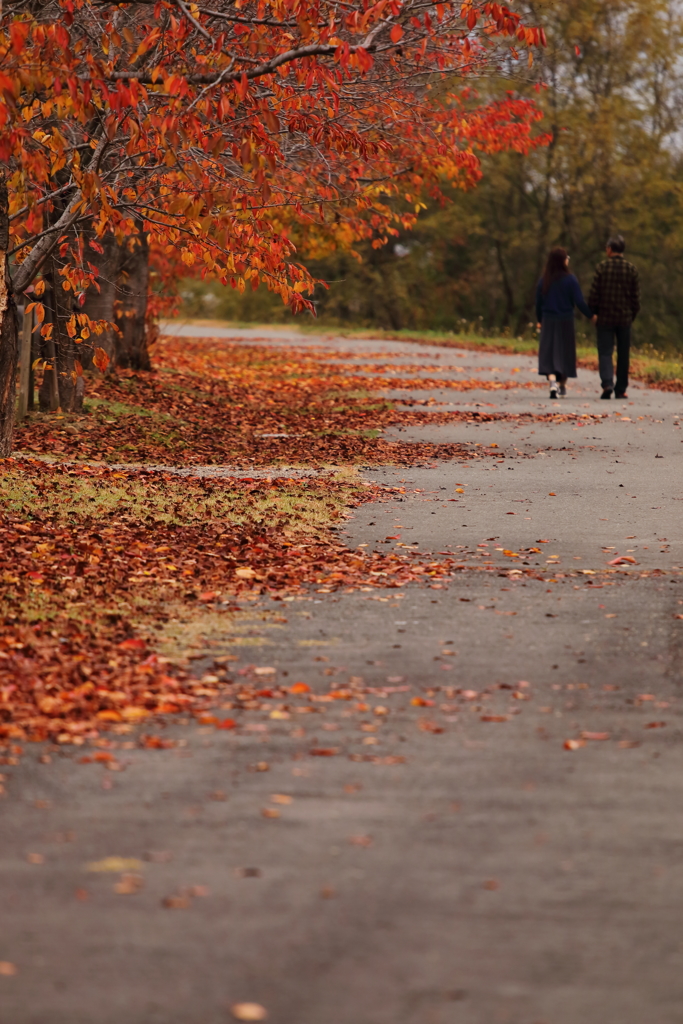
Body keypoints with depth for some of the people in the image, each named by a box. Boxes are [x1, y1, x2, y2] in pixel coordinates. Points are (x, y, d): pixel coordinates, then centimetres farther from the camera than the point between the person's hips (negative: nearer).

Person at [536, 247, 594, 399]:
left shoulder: (543, 281, -2)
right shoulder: (570, 280, -10)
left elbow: (538, 303, 6)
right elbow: (580, 302, -11)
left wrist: (539, 320, 21)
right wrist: (591, 316, 3)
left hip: (548, 321, 1)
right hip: (566, 321, -1)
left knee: (548, 354, -2)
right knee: (565, 353, 14)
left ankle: (553, 382, -24)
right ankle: (562, 386, 24)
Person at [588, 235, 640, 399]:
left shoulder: (602, 267, -6)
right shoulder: (631, 269, 1)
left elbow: (594, 293, -6)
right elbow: (636, 296, 2)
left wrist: (592, 312, 6)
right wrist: (633, 315, 13)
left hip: (605, 318, -2)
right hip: (625, 318, 2)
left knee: (605, 352, 0)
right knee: (623, 355, 10)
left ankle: (607, 384, -21)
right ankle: (621, 390, 13)